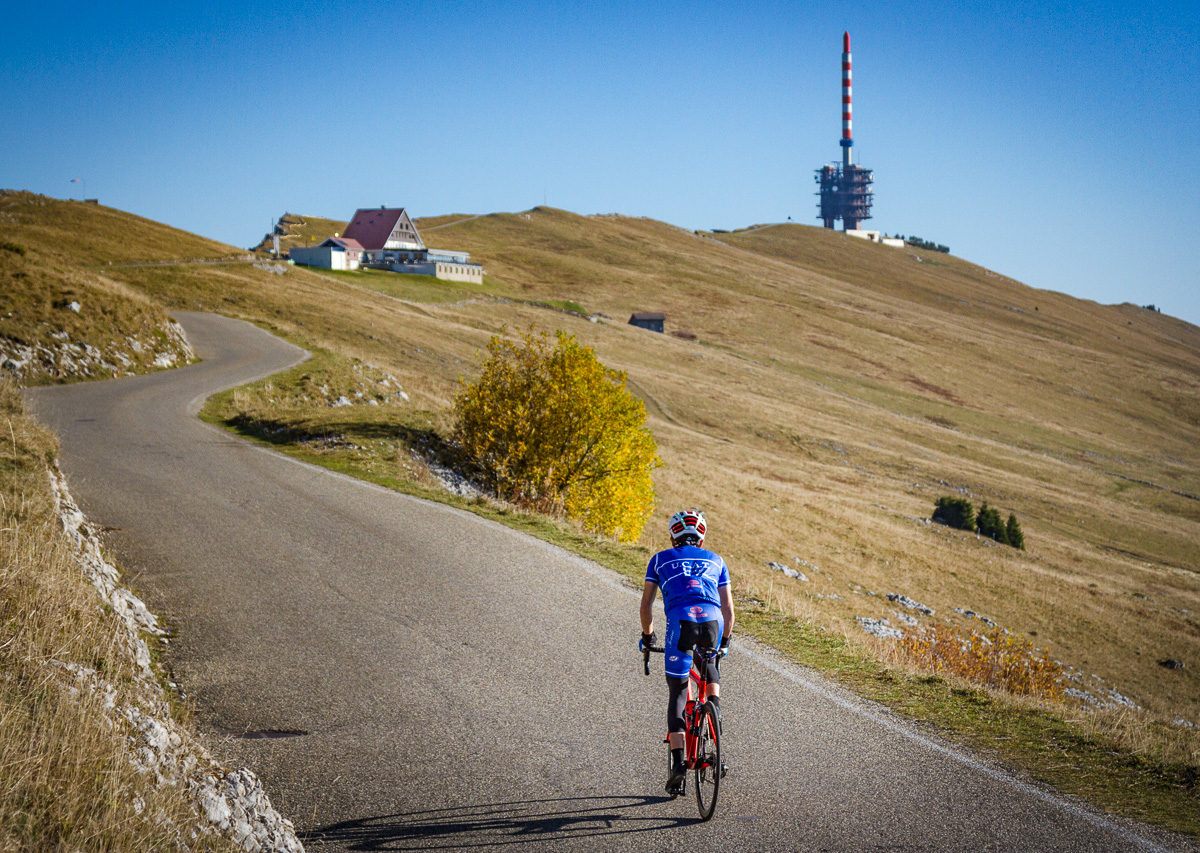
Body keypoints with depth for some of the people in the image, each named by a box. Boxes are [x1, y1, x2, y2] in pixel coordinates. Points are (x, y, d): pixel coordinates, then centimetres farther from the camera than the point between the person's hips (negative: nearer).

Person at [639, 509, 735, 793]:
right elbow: (728, 608, 27)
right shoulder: (715, 560, 29)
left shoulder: (660, 559, 26)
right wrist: (725, 640, 41)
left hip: (680, 620, -2)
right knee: (710, 661, 37)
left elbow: (646, 604, 24)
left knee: (677, 695, 8)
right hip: (713, 621, 2)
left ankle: (677, 760, -3)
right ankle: (714, 702, 13)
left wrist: (648, 637, 39)